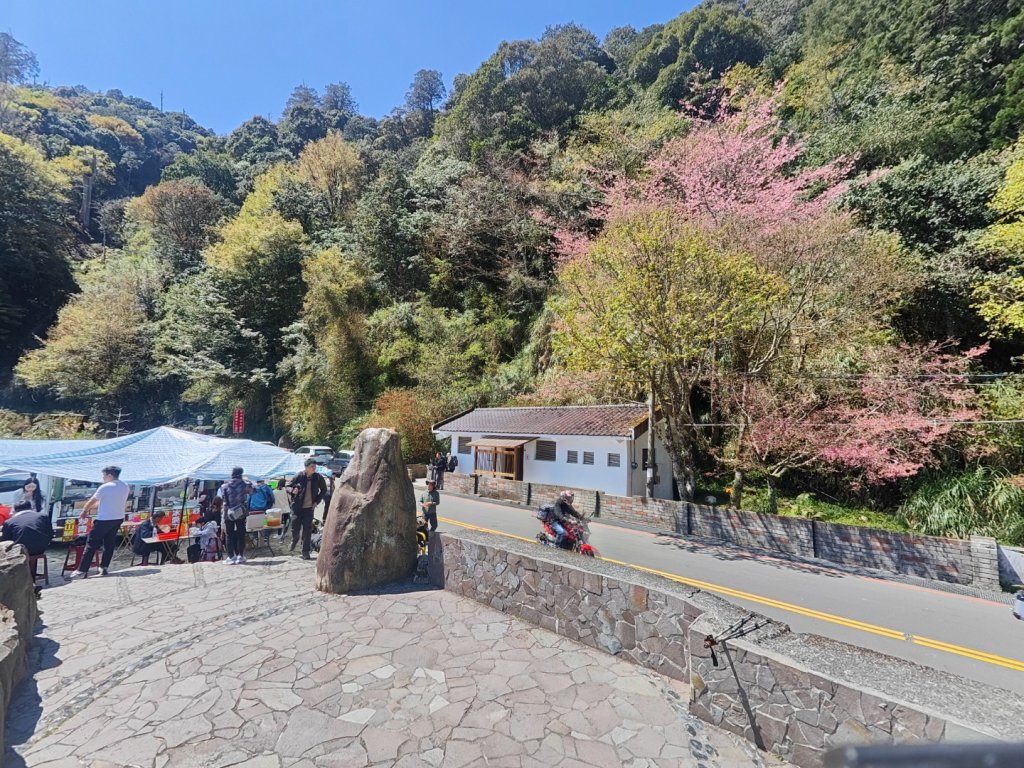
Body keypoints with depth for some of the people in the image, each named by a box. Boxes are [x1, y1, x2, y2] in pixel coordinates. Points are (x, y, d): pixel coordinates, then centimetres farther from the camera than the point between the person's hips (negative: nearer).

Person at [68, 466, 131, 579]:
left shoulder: (105, 487, -14)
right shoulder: (125, 487, 6)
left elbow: (91, 502, -2)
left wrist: (84, 511, 17)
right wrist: (91, 508, 19)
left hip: (104, 520, -6)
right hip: (118, 519, 6)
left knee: (91, 544, 4)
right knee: (109, 544, 14)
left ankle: (82, 571, 7)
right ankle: (104, 568, 17)